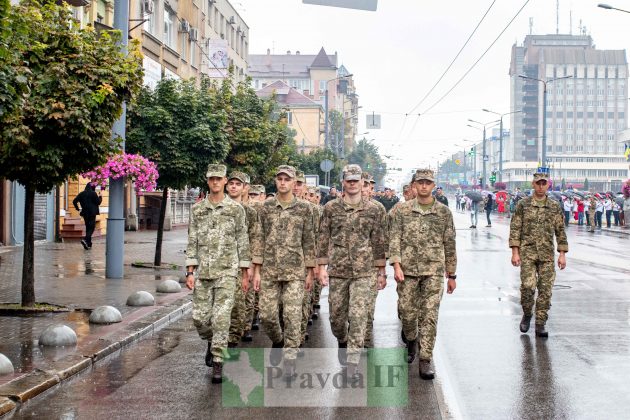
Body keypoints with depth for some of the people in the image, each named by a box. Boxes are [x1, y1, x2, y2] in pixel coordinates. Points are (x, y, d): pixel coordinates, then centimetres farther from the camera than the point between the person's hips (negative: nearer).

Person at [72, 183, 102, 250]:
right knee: (91, 227, -1)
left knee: (88, 227, 15)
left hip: (85, 213, 5)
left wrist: (78, 209, 10)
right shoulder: (93, 193, -9)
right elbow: (98, 202, -5)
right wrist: (100, 197, 11)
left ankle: (88, 244, 16)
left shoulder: (81, 193, 5)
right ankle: (85, 239, -25)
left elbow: (74, 201, 2)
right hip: (92, 213, -5)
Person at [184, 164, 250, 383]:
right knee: (199, 317, 4)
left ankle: (217, 363, -2)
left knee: (221, 318, -9)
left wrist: (245, 273, 1)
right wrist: (190, 272, 1)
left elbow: (243, 242, 3)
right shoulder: (197, 209, 8)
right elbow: (192, 241, 7)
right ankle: (212, 342, 34)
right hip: (202, 272, 3)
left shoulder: (236, 209, 1)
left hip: (227, 271, -3)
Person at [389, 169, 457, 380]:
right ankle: (411, 341, 37)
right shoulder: (403, 210, 5)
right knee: (408, 313, 6)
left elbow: (450, 245, 8)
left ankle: (425, 361, -1)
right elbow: (394, 238, 1)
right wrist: (396, 265, -12)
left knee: (429, 316, -6)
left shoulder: (444, 212, 5)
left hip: (434, 271, -1)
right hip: (408, 270, 1)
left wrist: (451, 275, 9)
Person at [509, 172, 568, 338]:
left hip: (547, 254, 2)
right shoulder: (523, 204, 2)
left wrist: (562, 254, 4)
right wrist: (515, 252, -6)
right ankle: (527, 314, 13)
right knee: (528, 286, -14)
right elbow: (515, 229, 1)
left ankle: (540, 325, 9)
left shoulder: (555, 206, 8)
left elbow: (560, 231, 10)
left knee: (545, 290, 0)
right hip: (527, 252, -2)